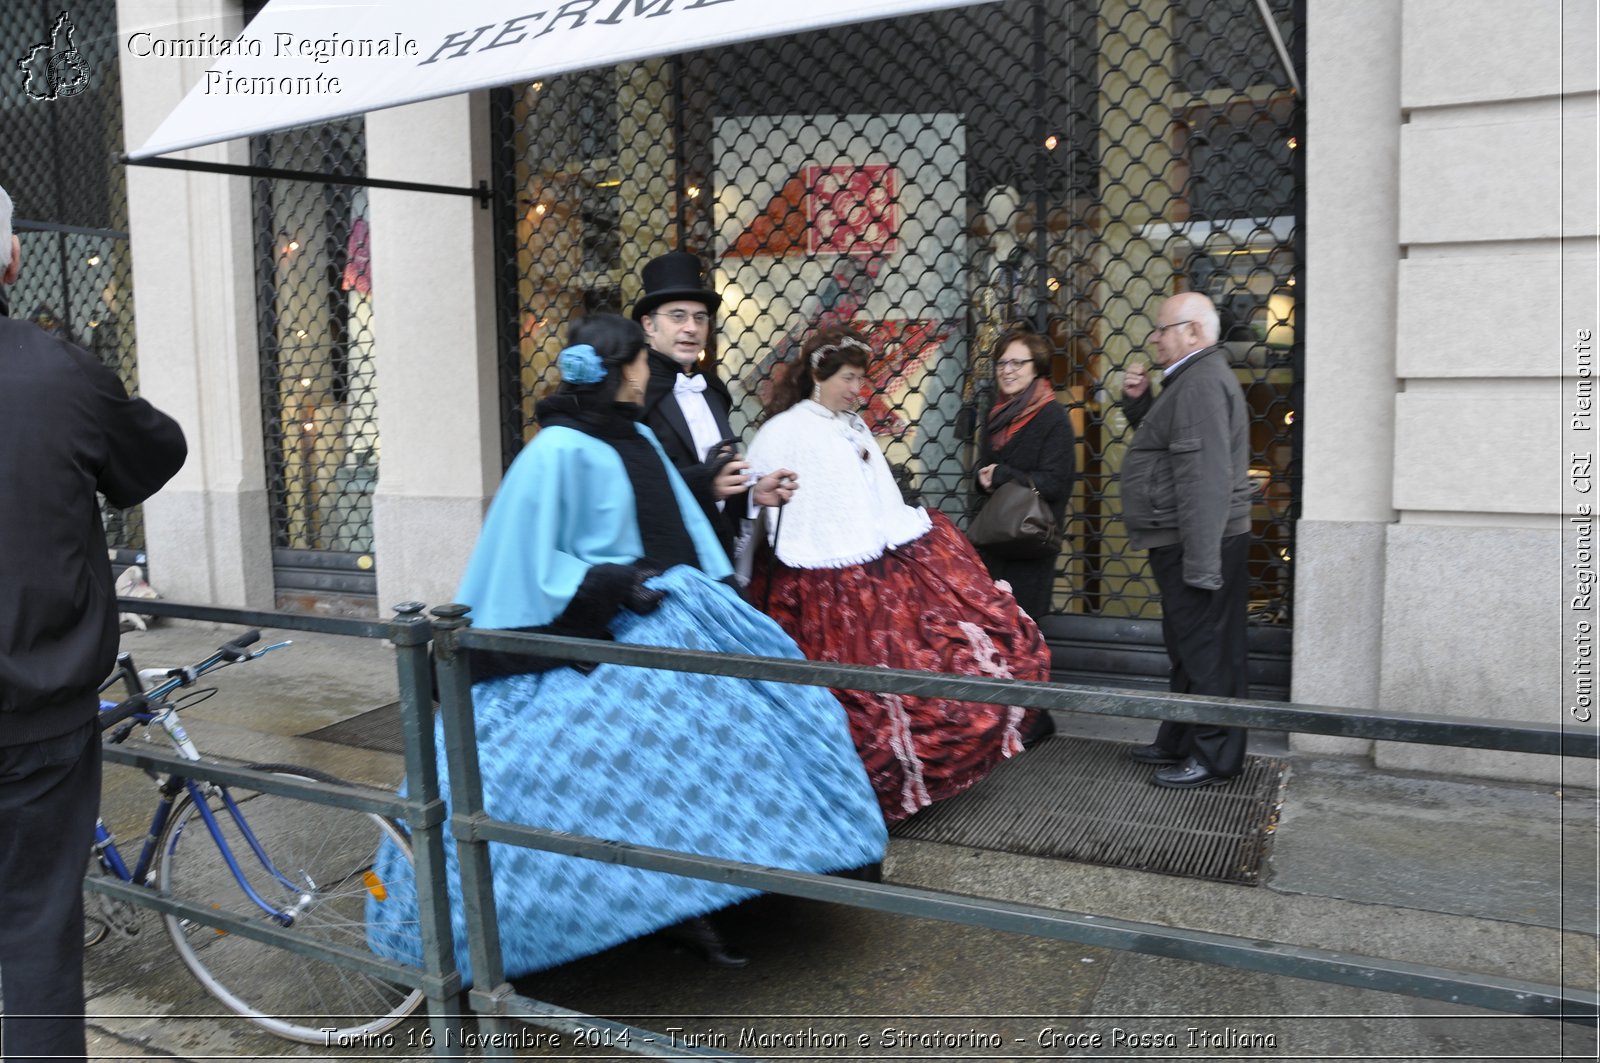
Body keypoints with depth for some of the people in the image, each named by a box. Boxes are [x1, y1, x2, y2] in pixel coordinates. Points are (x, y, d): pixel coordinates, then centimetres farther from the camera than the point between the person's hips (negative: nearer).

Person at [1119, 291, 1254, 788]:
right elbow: (1165, 440, 27)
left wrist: (1200, 563, -28)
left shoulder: (1203, 381, -18)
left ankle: (1214, 758, 7)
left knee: (1205, 651, -2)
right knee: (1189, 648, 18)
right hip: (1183, 543, 11)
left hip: (1196, 544, -11)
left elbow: (1204, 478, -25)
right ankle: (1178, 743, 30)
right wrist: (1138, 401, 9)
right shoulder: (1194, 378, 17)